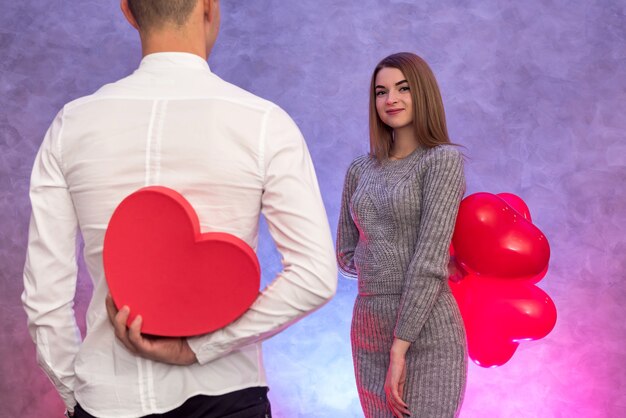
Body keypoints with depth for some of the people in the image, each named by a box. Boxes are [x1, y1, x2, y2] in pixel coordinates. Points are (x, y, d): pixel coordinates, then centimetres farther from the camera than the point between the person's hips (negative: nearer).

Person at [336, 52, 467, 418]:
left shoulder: (443, 160, -7)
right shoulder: (360, 169, 11)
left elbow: (430, 260, -15)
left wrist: (400, 348, -18)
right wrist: (389, 268, -2)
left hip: (426, 333, -6)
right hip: (369, 332, 6)